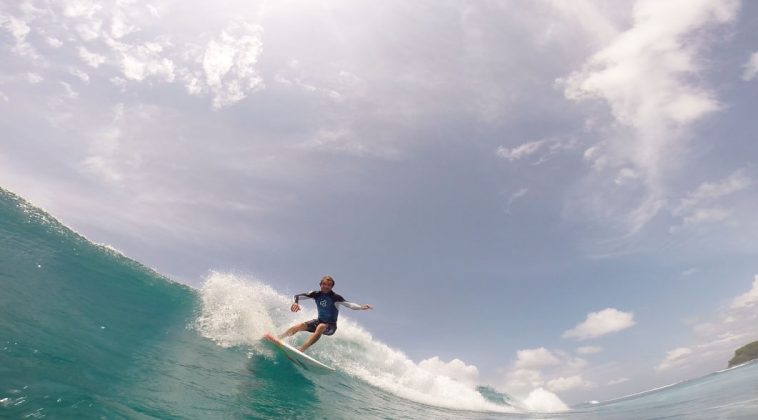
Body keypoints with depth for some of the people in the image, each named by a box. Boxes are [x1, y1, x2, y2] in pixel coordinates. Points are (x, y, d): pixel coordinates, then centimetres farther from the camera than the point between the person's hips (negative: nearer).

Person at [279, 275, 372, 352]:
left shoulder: (335, 297, -18)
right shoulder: (316, 294, -7)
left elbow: (349, 304, -30)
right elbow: (298, 296, -4)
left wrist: (361, 307, -49)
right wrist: (296, 303, -27)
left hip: (330, 325, -5)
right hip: (319, 321, 5)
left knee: (320, 327, -37)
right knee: (297, 327, -8)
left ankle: (301, 350, -44)